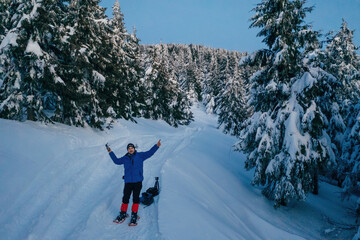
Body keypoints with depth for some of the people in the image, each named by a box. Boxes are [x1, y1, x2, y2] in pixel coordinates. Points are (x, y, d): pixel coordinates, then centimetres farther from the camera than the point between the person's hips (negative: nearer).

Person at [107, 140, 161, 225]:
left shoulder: (140, 156, 5)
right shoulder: (125, 158, 12)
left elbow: (149, 153, 1)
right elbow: (116, 161, 24)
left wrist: (156, 146, -8)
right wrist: (111, 152, 23)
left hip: (138, 181, -2)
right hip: (128, 182, 2)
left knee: (136, 198, 1)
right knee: (125, 198, 4)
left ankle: (134, 216, 10)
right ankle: (123, 214, 20)